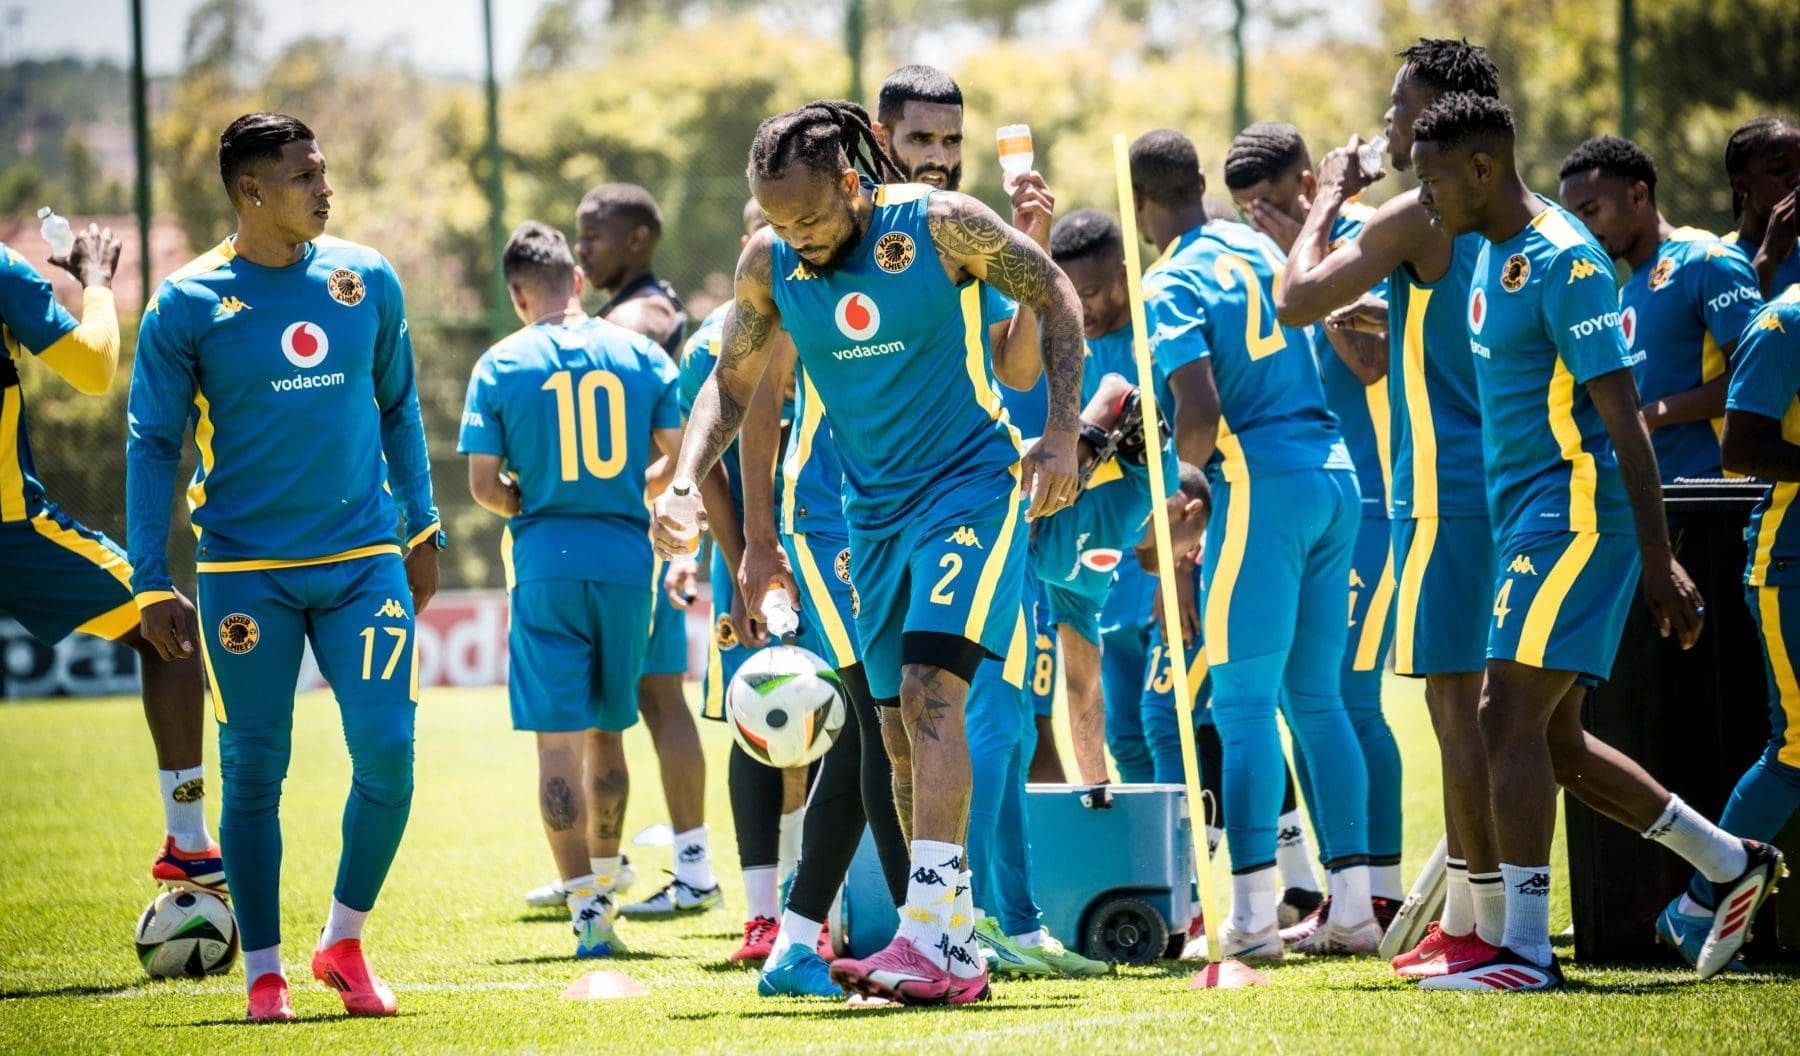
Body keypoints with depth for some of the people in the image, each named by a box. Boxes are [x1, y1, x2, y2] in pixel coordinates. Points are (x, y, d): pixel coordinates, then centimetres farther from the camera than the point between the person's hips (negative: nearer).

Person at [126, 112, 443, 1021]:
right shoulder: (189, 303, -5)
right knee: (253, 773, 1)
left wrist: (421, 527, 15)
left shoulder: (366, 280, 5)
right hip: (245, 569, -2)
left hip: (364, 561, 2)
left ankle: (343, 943, 13)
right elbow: (152, 444, -2)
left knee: (388, 756, -7)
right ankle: (264, 971, 14)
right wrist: (152, 583, -6)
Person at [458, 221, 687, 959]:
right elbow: (676, 462, 7)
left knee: (559, 738, -2)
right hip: (625, 558, 3)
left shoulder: (501, 366, -3)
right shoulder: (642, 356, 4)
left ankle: (587, 907, -10)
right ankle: (602, 885, 29)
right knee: (608, 732, 17)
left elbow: (483, 484, -3)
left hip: (546, 563, -3)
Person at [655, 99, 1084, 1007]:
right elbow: (733, 383, 9)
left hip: (972, 480, -5)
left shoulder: (941, 225, -15)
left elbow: (1053, 298, -3)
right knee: (903, 728, 5)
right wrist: (685, 481, -7)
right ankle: (954, 948, 12)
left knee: (928, 691, -21)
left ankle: (933, 939, -27)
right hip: (872, 506, 5)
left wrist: (1062, 436, -9)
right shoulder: (767, 263, -3)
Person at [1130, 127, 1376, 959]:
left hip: (1262, 484, -8)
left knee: (1245, 705, -5)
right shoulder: (1257, 248, 16)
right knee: (1316, 697, 12)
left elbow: (1202, 412, -18)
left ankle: (1252, 915, -8)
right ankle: (1352, 905, 11)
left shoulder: (1173, 284, -8)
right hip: (1333, 473, 8)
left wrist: (1188, 463, 1)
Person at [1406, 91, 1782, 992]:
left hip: (1575, 513, -10)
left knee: (1511, 721, -14)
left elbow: (1622, 418, -18)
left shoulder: (1564, 261, -16)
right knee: (1552, 742, 12)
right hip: (1525, 516, 10)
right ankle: (1731, 864, 25)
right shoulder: (1492, 251, 13)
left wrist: (1658, 564, -20)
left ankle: (1526, 951, -11)